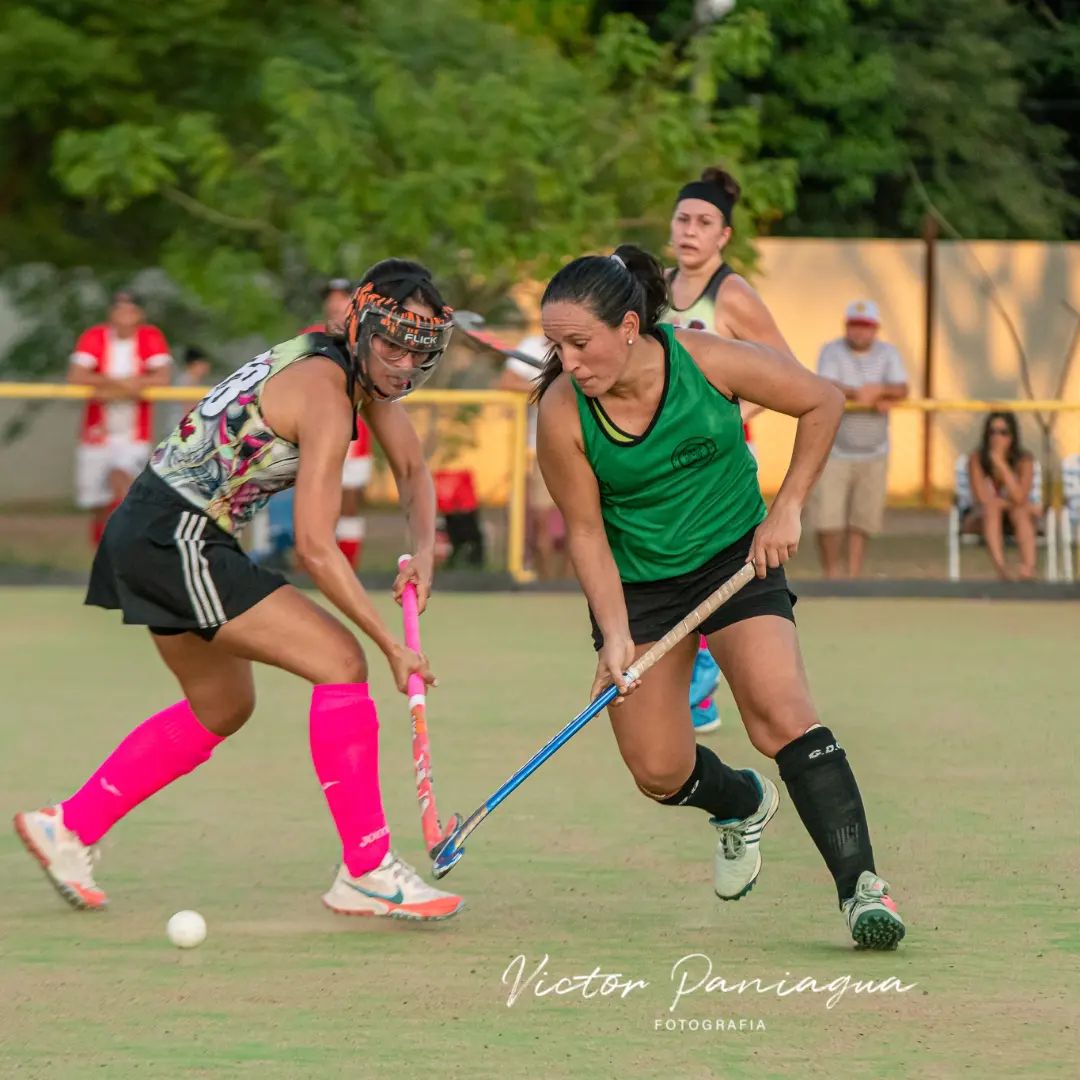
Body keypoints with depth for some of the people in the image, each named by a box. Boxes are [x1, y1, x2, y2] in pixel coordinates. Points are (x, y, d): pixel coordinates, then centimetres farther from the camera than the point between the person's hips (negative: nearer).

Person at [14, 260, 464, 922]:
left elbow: (412, 471, 20)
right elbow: (315, 548, -24)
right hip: (173, 538, -11)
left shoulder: (362, 371, 7)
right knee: (340, 660, -16)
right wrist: (392, 646, -21)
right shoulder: (325, 395, -21)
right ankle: (366, 873, -14)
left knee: (223, 707, 25)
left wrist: (425, 548, 0)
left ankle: (68, 827, 32)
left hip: (156, 535, 11)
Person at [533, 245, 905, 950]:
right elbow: (586, 531, -8)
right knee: (659, 773, 0)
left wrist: (787, 510, -9)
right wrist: (616, 634, -18)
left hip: (737, 555, -2)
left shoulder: (710, 361, -21)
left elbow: (823, 402, -5)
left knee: (783, 719, -22)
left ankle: (861, 886, -20)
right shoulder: (562, 412, -18)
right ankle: (744, 804, 35)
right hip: (637, 581, 2)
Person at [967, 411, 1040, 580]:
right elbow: (983, 499, -21)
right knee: (992, 507, -33)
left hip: (1018, 520, 0)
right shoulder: (977, 460, -15)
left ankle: (1029, 566, -54)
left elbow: (1019, 498, -28)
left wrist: (1001, 464, -33)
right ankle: (1000, 567, -54)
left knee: (1019, 511, -33)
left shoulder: (1024, 460, -15)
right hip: (987, 520, 0)